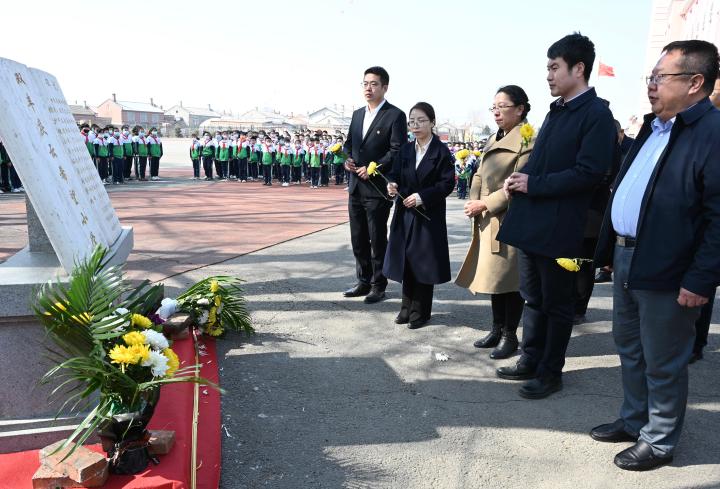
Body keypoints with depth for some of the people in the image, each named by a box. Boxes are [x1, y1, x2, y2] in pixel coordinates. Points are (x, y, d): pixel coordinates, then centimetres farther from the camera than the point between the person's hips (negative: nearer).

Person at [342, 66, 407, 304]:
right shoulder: (357, 114, 15)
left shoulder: (395, 115, -7)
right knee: (358, 239, 13)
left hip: (378, 188, -7)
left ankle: (378, 286, 15)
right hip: (356, 186, 7)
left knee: (377, 239, 2)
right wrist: (348, 159, -1)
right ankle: (364, 282, 26)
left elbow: (398, 150, -13)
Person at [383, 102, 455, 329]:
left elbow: (447, 183, -10)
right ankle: (407, 306, 23)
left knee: (424, 262, 2)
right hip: (405, 213, 5)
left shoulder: (441, 151, -6)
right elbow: (395, 174, 8)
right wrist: (392, 184, -14)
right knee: (406, 260, 9)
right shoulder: (406, 150, 9)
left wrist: (422, 197, -18)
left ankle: (420, 311, 14)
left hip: (429, 215, -5)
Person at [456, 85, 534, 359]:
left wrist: (486, 204, -17)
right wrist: (473, 201, 0)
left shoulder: (528, 141, -12)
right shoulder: (494, 139, 16)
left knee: (509, 278, 0)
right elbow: (480, 175, 17)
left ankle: (510, 336, 14)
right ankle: (497, 329, 28)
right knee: (494, 275, 15)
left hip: (510, 221, -8)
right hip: (488, 221, 8)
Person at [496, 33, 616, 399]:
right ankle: (531, 361, 31)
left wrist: (533, 184, -18)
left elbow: (589, 173, -20)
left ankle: (550, 372, 20)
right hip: (531, 222, 8)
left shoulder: (596, 114, -12)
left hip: (558, 228, -8)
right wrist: (520, 179, 0)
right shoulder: (556, 111, 14)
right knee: (533, 299, 17)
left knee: (556, 304, 6)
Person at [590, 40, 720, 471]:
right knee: (631, 351, 21)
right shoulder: (653, 127, 13)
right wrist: (610, 248, 15)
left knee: (663, 364, 8)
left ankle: (659, 442, 26)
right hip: (628, 259, 9)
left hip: (667, 273, -9)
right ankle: (634, 421, 39)